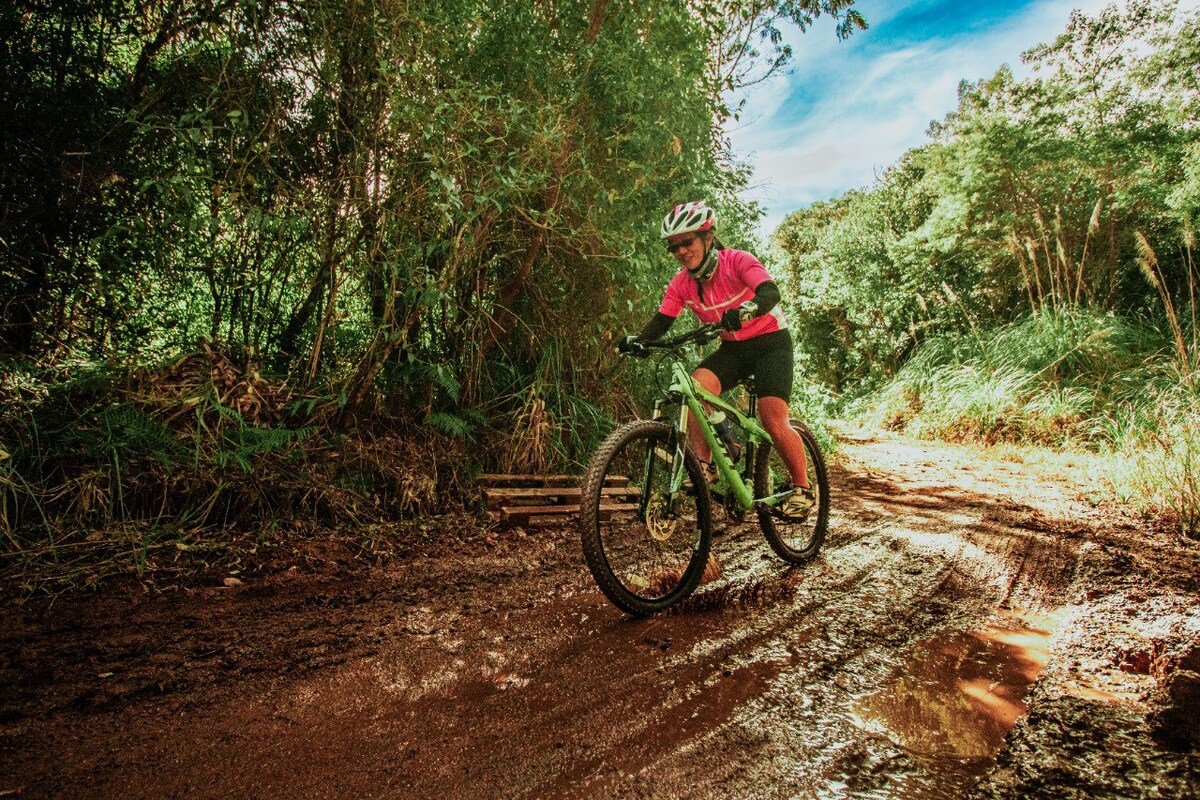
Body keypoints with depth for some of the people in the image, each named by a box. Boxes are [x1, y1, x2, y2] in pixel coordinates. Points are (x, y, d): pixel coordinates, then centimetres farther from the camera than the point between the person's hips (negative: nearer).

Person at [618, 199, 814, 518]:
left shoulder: (737, 261, -20)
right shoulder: (681, 283, -7)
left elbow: (771, 292, -35)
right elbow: (661, 323, -10)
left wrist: (745, 310, -57)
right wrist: (636, 339, -31)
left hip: (770, 342, -4)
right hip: (732, 348, 4)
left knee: (774, 421, -16)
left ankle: (802, 488, 5)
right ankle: (704, 466, -18)